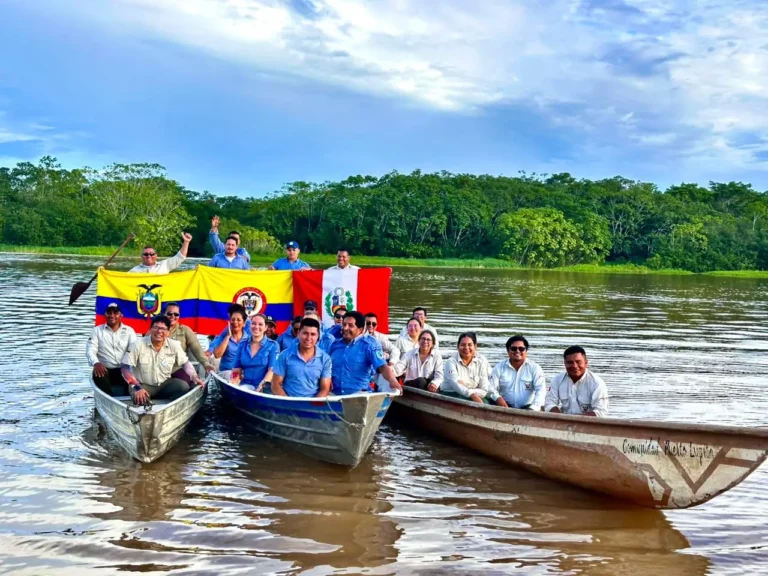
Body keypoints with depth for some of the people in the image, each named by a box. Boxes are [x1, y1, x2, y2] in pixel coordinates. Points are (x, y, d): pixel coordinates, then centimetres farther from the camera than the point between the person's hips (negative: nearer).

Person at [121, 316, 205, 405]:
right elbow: (125, 368, -14)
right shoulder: (138, 345, -12)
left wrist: (194, 376, -11)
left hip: (165, 384, 3)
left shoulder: (174, 345, -4)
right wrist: (136, 387, -28)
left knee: (184, 387, -25)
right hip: (144, 385, -3)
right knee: (139, 398, -36)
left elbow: (185, 362, 8)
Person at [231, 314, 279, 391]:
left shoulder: (273, 346, 2)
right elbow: (236, 369, 12)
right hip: (245, 386, 2)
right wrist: (233, 384, -7)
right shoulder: (242, 345, 13)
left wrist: (261, 387, -23)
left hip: (264, 388, -2)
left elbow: (272, 370, -8)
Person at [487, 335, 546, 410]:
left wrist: (534, 408, -28)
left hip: (527, 408, -1)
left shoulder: (534, 368, 2)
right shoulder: (499, 367, 6)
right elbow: (490, 388, -2)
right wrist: (497, 398, -25)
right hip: (505, 407, 1)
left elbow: (540, 390, -10)